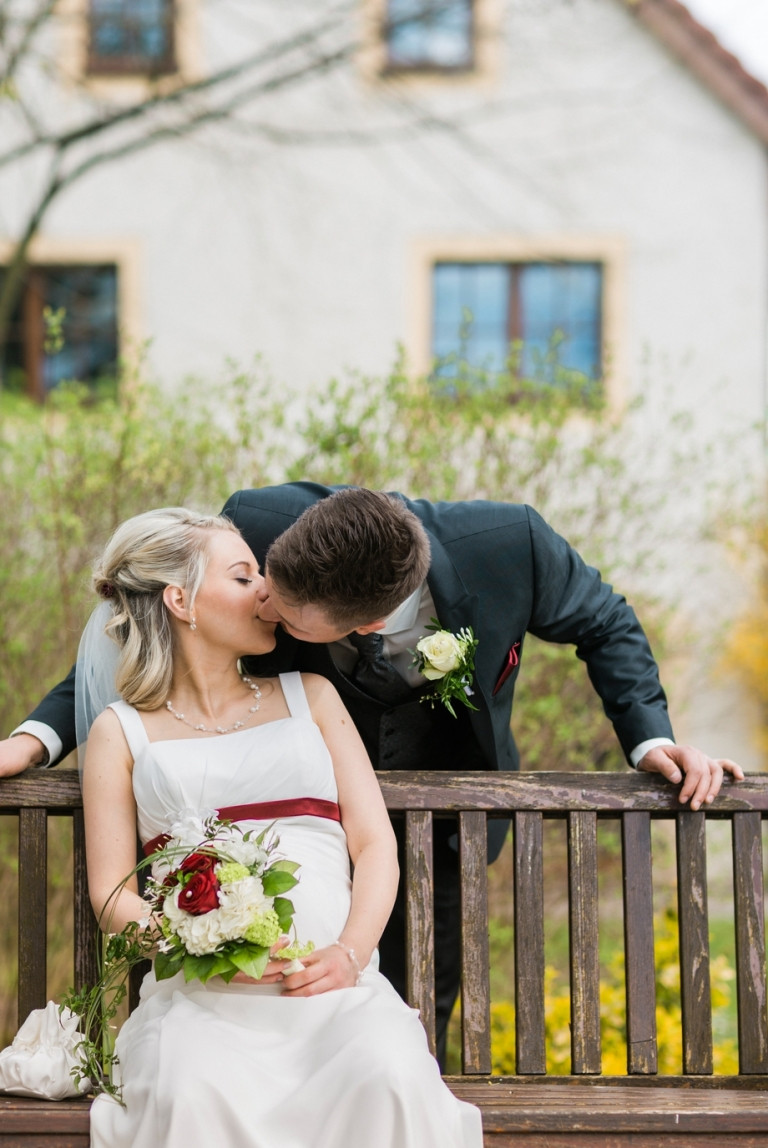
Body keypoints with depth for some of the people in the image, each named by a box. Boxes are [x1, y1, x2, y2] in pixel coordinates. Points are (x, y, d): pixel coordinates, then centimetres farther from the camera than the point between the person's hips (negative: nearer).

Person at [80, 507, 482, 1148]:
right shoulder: (123, 732, 16)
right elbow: (111, 895, 9)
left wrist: (351, 953, -6)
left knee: (394, 1078, -33)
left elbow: (376, 845, 14)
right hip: (198, 992, -1)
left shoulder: (309, 696, 22)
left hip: (334, 981, 2)